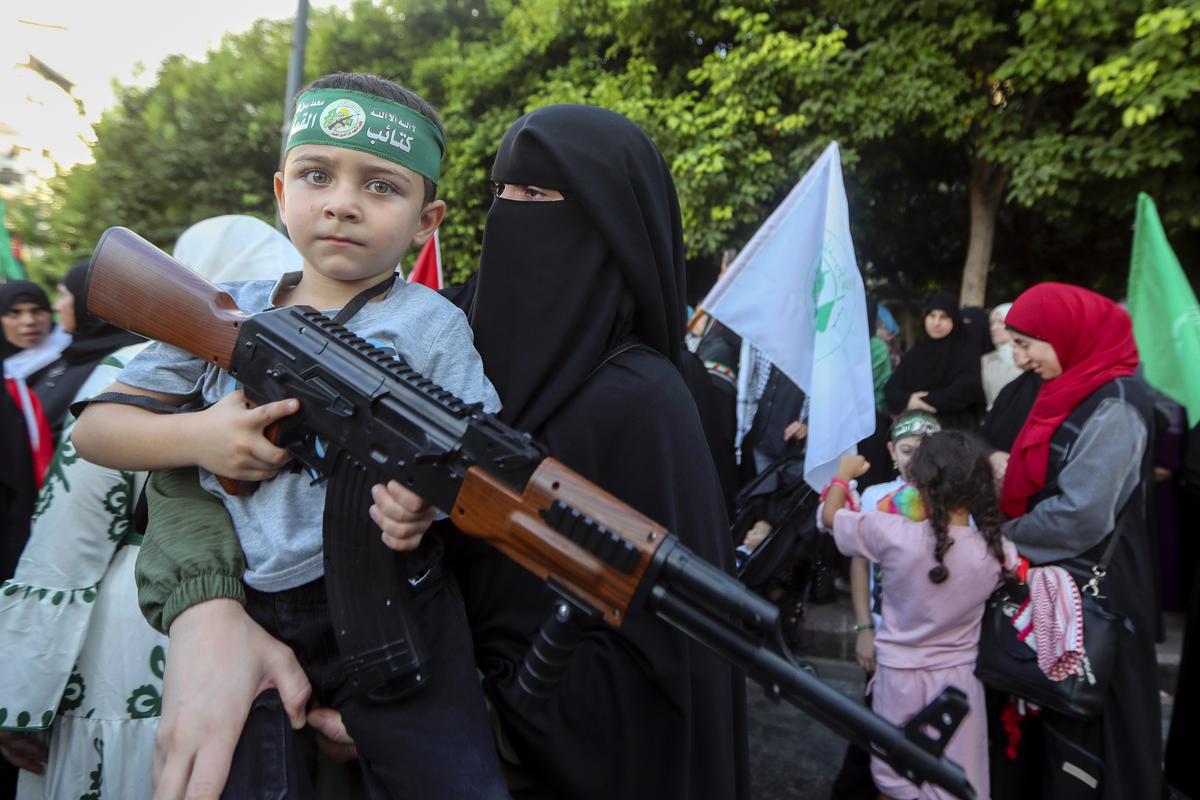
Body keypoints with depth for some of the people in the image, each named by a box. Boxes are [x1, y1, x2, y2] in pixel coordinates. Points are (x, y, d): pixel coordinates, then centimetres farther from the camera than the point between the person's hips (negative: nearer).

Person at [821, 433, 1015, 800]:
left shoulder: (893, 534, -22)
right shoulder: (999, 552, -16)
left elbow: (829, 515, -6)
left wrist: (844, 472, 11)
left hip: (898, 674, -1)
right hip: (958, 678, 1)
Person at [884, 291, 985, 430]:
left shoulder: (967, 352, 2)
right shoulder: (915, 353, 13)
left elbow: (968, 389, -12)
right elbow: (890, 389, 7)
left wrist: (926, 402, -14)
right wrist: (907, 400, -15)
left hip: (954, 430, -3)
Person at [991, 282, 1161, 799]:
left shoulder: (1113, 406, -20)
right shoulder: (1074, 389, 8)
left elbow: (1082, 515, -24)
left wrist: (1003, 538, -12)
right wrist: (1008, 473, -2)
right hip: (1054, 577, 9)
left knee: (1082, 722, 5)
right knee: (1048, 707, 19)